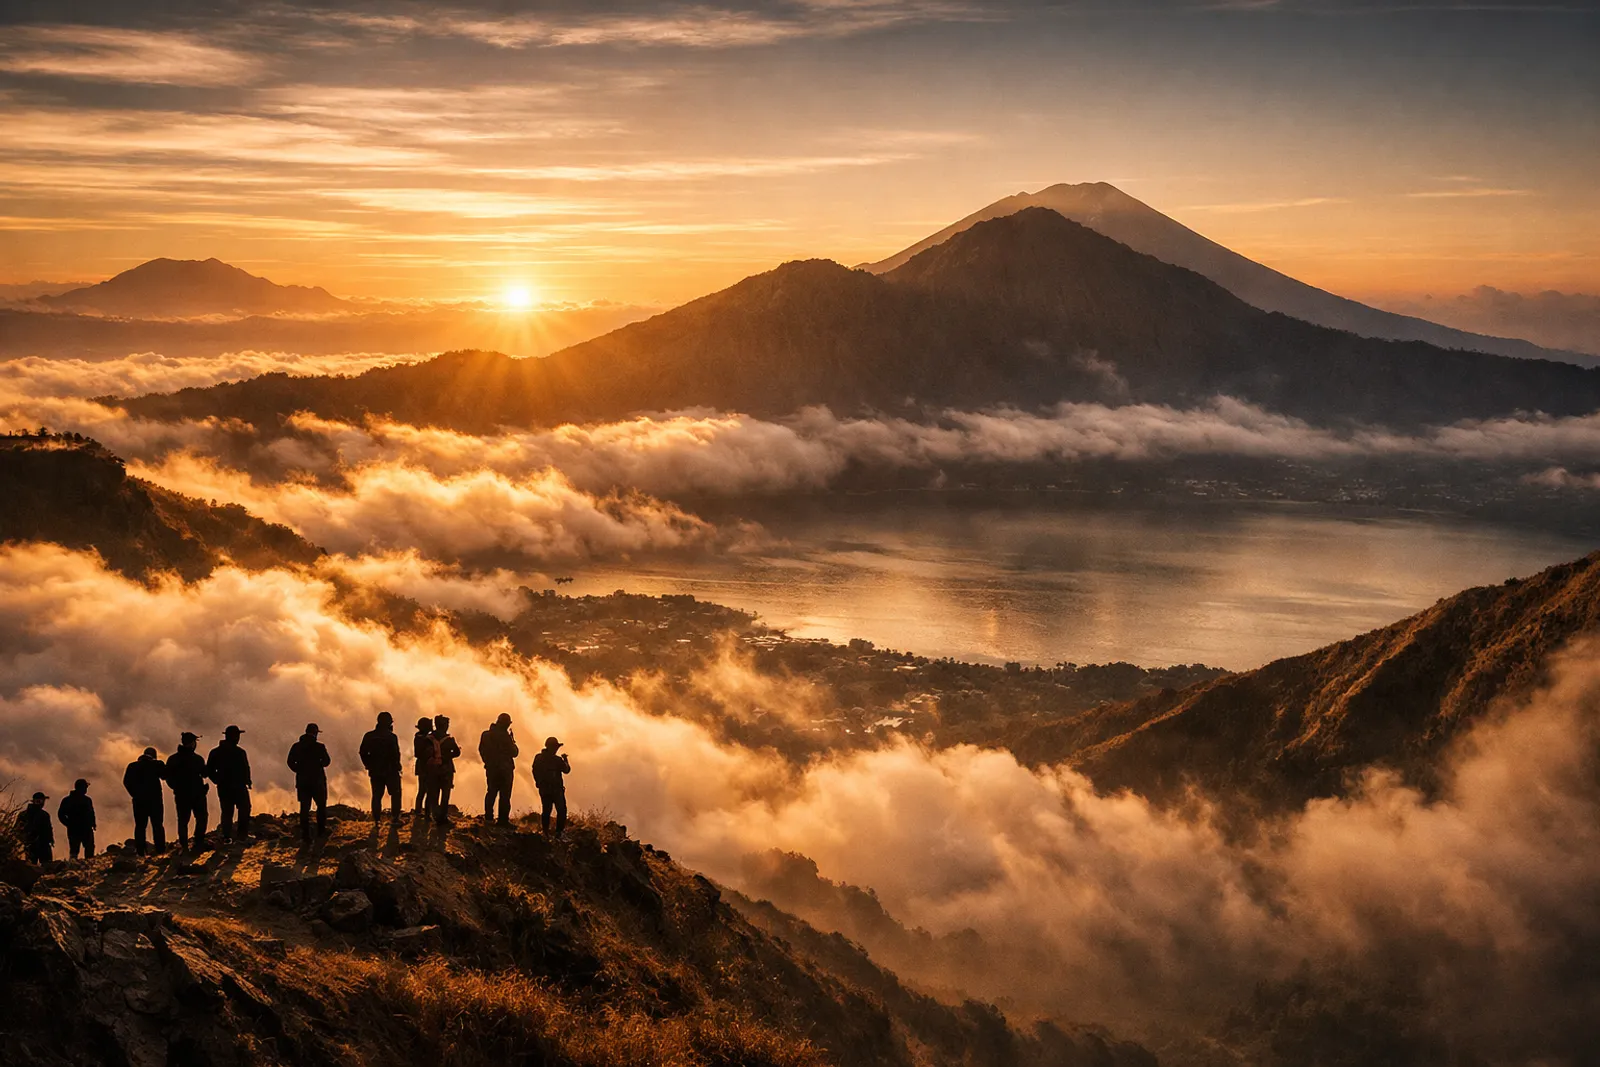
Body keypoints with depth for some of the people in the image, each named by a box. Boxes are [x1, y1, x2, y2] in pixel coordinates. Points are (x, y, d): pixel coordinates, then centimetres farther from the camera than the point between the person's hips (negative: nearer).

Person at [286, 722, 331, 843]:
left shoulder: (296, 747, 0)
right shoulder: (319, 747, -10)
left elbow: (290, 762, 0)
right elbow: (326, 761, -3)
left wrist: (300, 771, 11)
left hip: (302, 782, 3)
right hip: (317, 781, -3)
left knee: (304, 808, 5)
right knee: (321, 806, 14)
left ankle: (305, 834, 1)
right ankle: (321, 830, 13)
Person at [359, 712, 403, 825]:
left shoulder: (369, 736, 2)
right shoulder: (391, 737, -14)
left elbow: (363, 753, 6)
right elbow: (395, 754, -18)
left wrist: (369, 766, 14)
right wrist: (397, 766, -2)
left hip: (375, 772, 4)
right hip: (390, 771, -4)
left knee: (377, 796, 8)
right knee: (395, 794, 9)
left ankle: (376, 821, 6)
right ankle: (396, 818, 3)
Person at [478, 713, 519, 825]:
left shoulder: (486, 735, 3)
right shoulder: (505, 736, -17)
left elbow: (481, 750, 12)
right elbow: (514, 752, -11)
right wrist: (512, 741, 3)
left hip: (491, 768, 6)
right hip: (505, 769, -6)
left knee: (491, 792, 16)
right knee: (505, 795, -2)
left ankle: (488, 817, 16)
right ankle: (503, 820, -5)